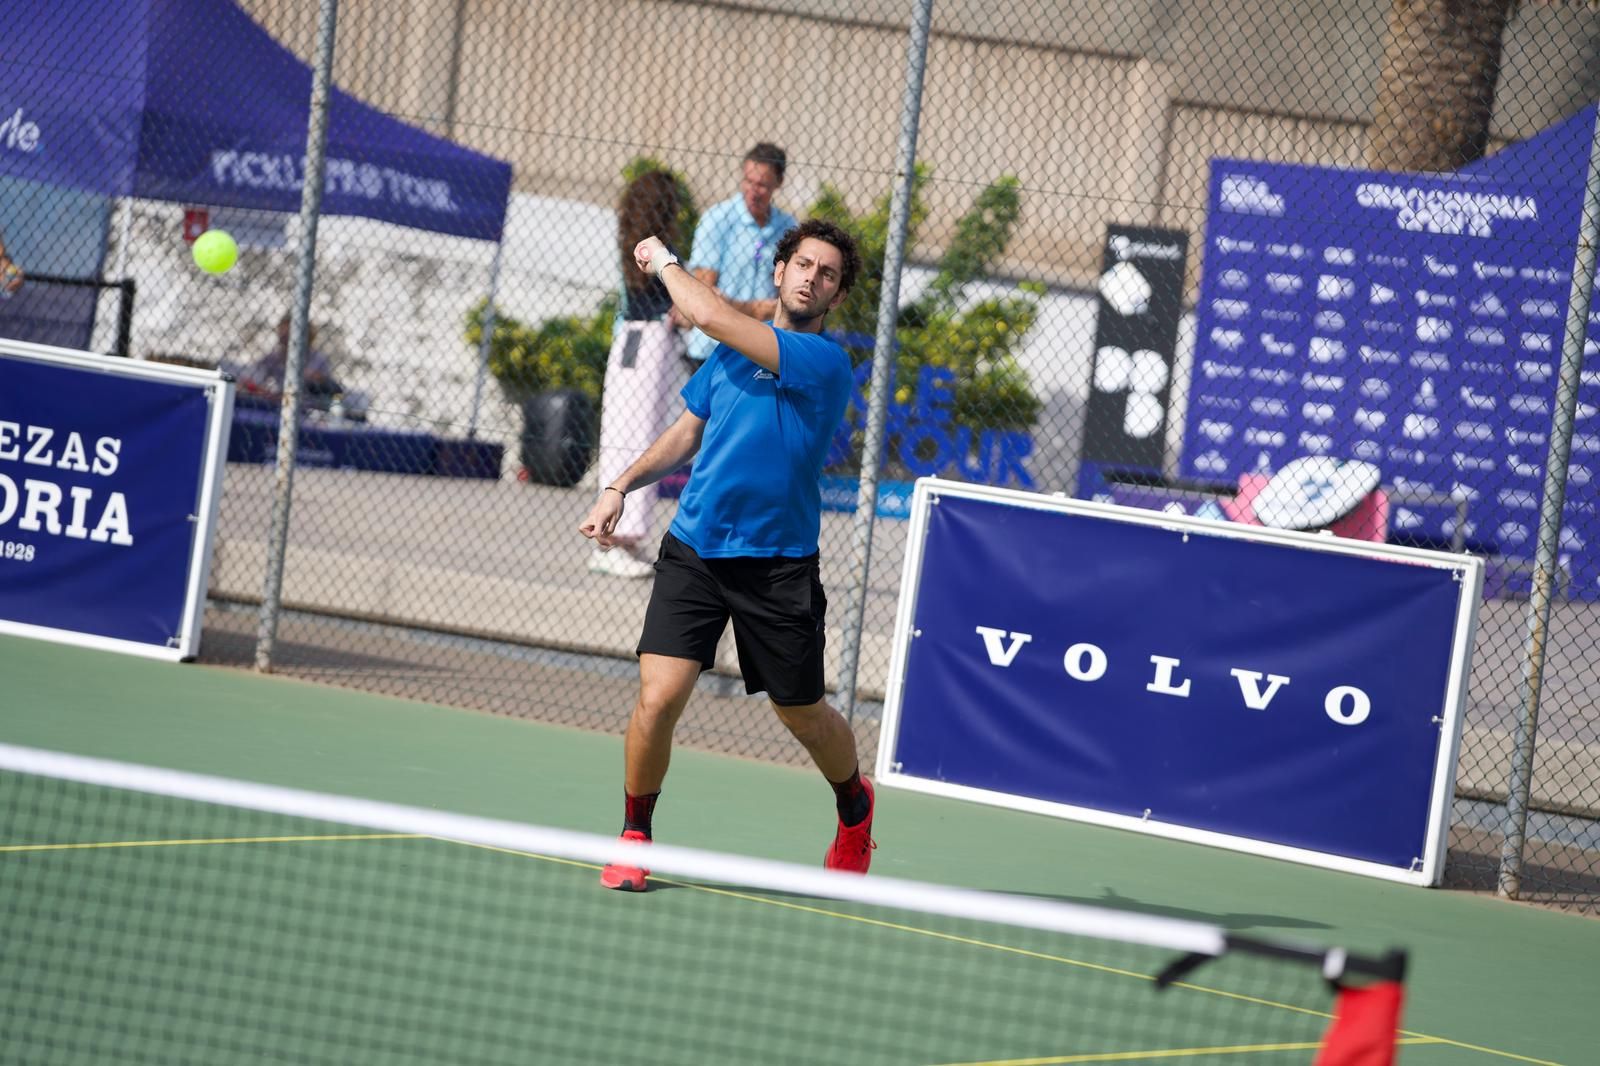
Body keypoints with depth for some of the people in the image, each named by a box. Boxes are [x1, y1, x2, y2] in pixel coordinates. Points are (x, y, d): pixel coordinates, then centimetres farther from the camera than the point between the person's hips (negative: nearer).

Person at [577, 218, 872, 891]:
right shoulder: (735, 350, 8)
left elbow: (711, 316, -22)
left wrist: (666, 262, -5)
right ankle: (634, 836, 7)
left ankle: (854, 807, 43)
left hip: (778, 566, -4)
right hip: (693, 551, 4)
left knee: (803, 715, 12)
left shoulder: (824, 362, -14)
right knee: (658, 698, -13)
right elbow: (687, 432, 23)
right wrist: (621, 486, 11)